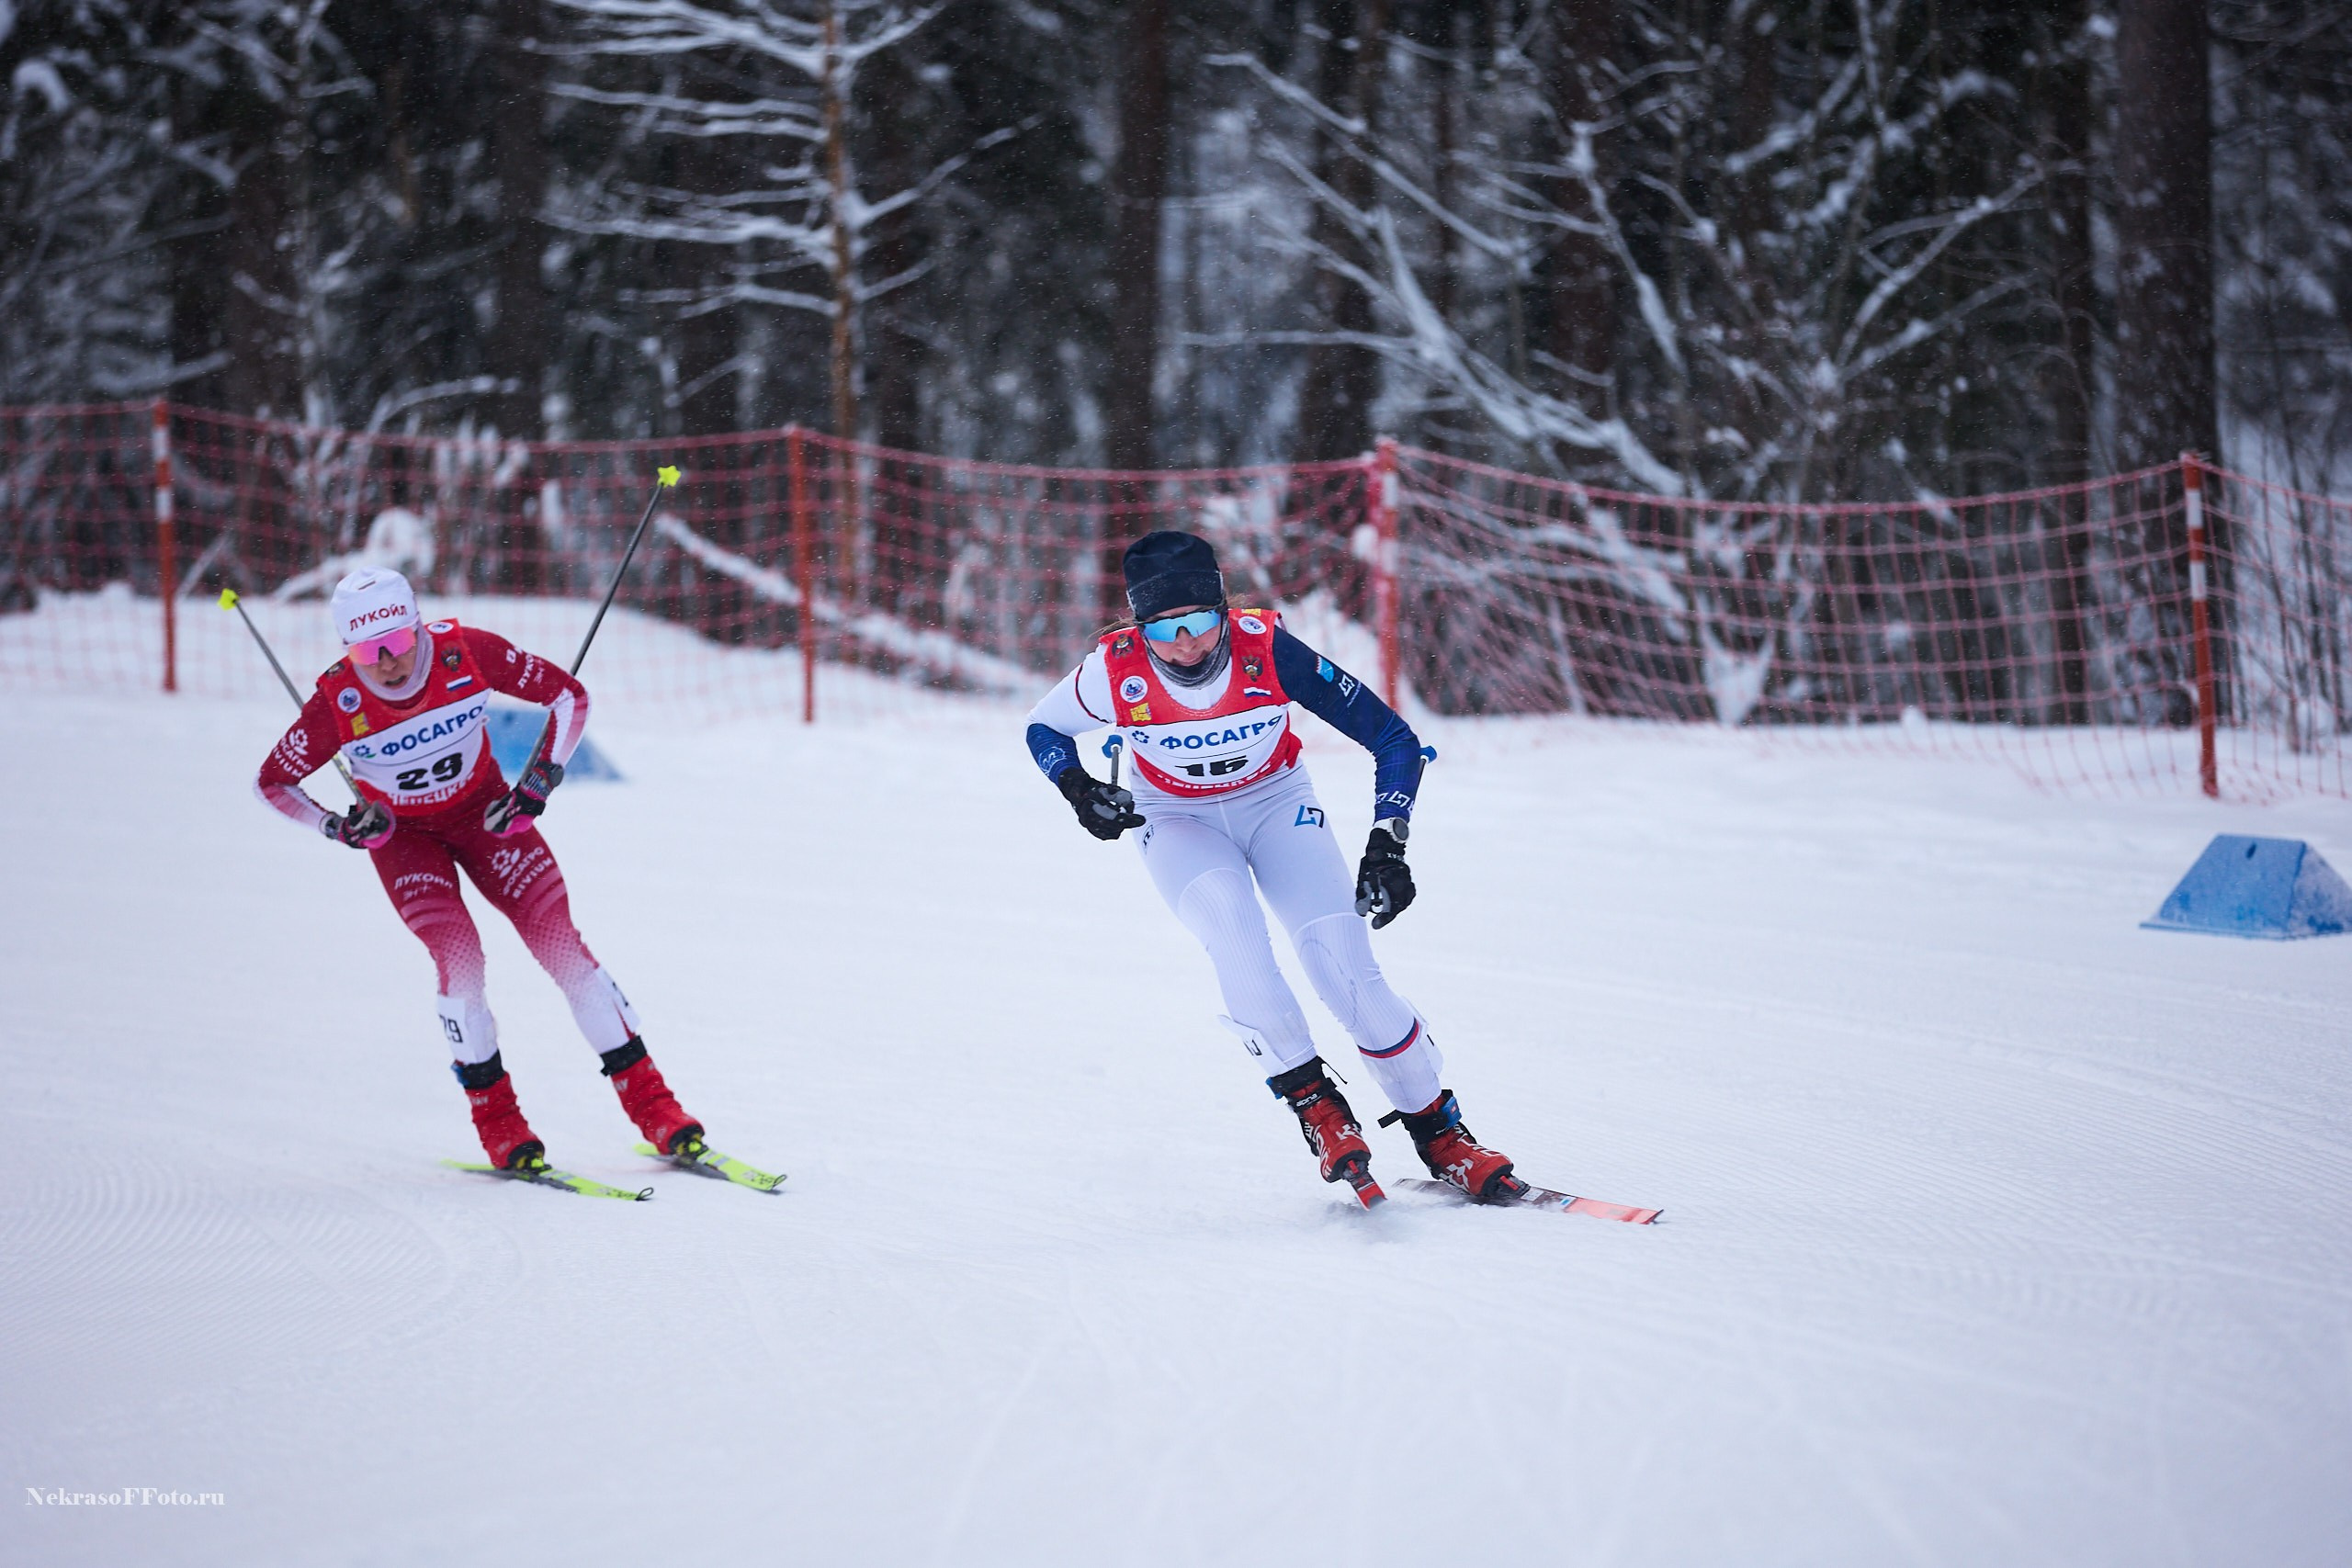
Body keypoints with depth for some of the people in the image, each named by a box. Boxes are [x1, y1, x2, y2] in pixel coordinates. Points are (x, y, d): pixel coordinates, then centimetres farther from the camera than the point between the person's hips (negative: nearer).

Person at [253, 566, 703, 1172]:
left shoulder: (468, 652, -26)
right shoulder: (338, 703, -26)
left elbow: (568, 694, -13)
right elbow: (273, 782, -10)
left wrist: (540, 780, -21)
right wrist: (336, 827, -24)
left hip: (484, 813, 1)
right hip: (402, 833, -1)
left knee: (559, 941, -10)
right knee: (458, 958, -22)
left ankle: (649, 1101, -2)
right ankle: (495, 1116, -3)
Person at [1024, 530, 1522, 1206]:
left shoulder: (1269, 651, -29)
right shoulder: (1117, 671, -25)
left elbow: (1394, 738, -21)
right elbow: (1043, 728, -2)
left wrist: (1387, 847, -28)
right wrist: (1078, 790, -20)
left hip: (1275, 803, 0)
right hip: (1179, 821, 0)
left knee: (1343, 965, -18)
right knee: (1229, 923, -32)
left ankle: (1440, 1132, -2)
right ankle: (1313, 1102, -19)